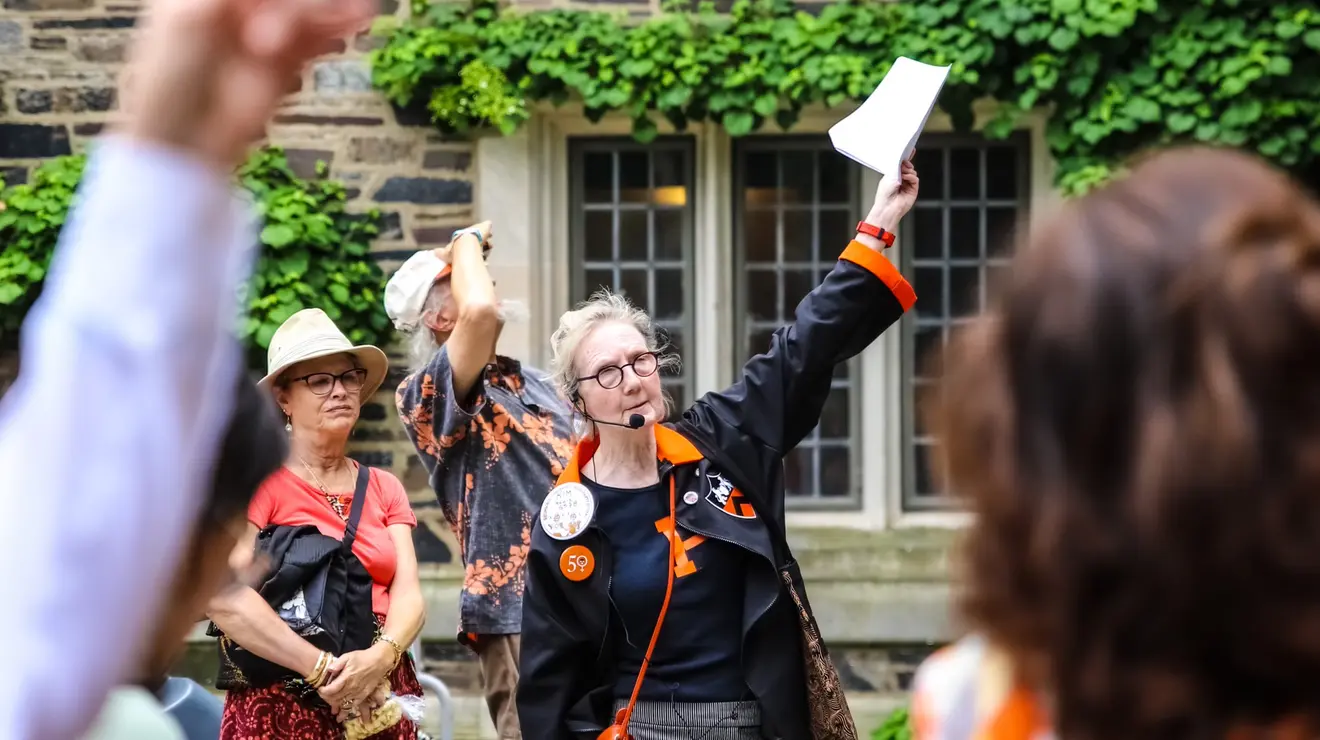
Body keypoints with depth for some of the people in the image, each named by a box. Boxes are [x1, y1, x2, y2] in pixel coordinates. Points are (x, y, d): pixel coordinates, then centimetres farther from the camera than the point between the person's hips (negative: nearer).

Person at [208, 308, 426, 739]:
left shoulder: (385, 490, 12)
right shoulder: (260, 482, -5)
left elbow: (408, 593, 2)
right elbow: (225, 598, -18)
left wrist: (382, 656, -19)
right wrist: (324, 670, -21)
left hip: (381, 699, 5)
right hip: (285, 704, -5)